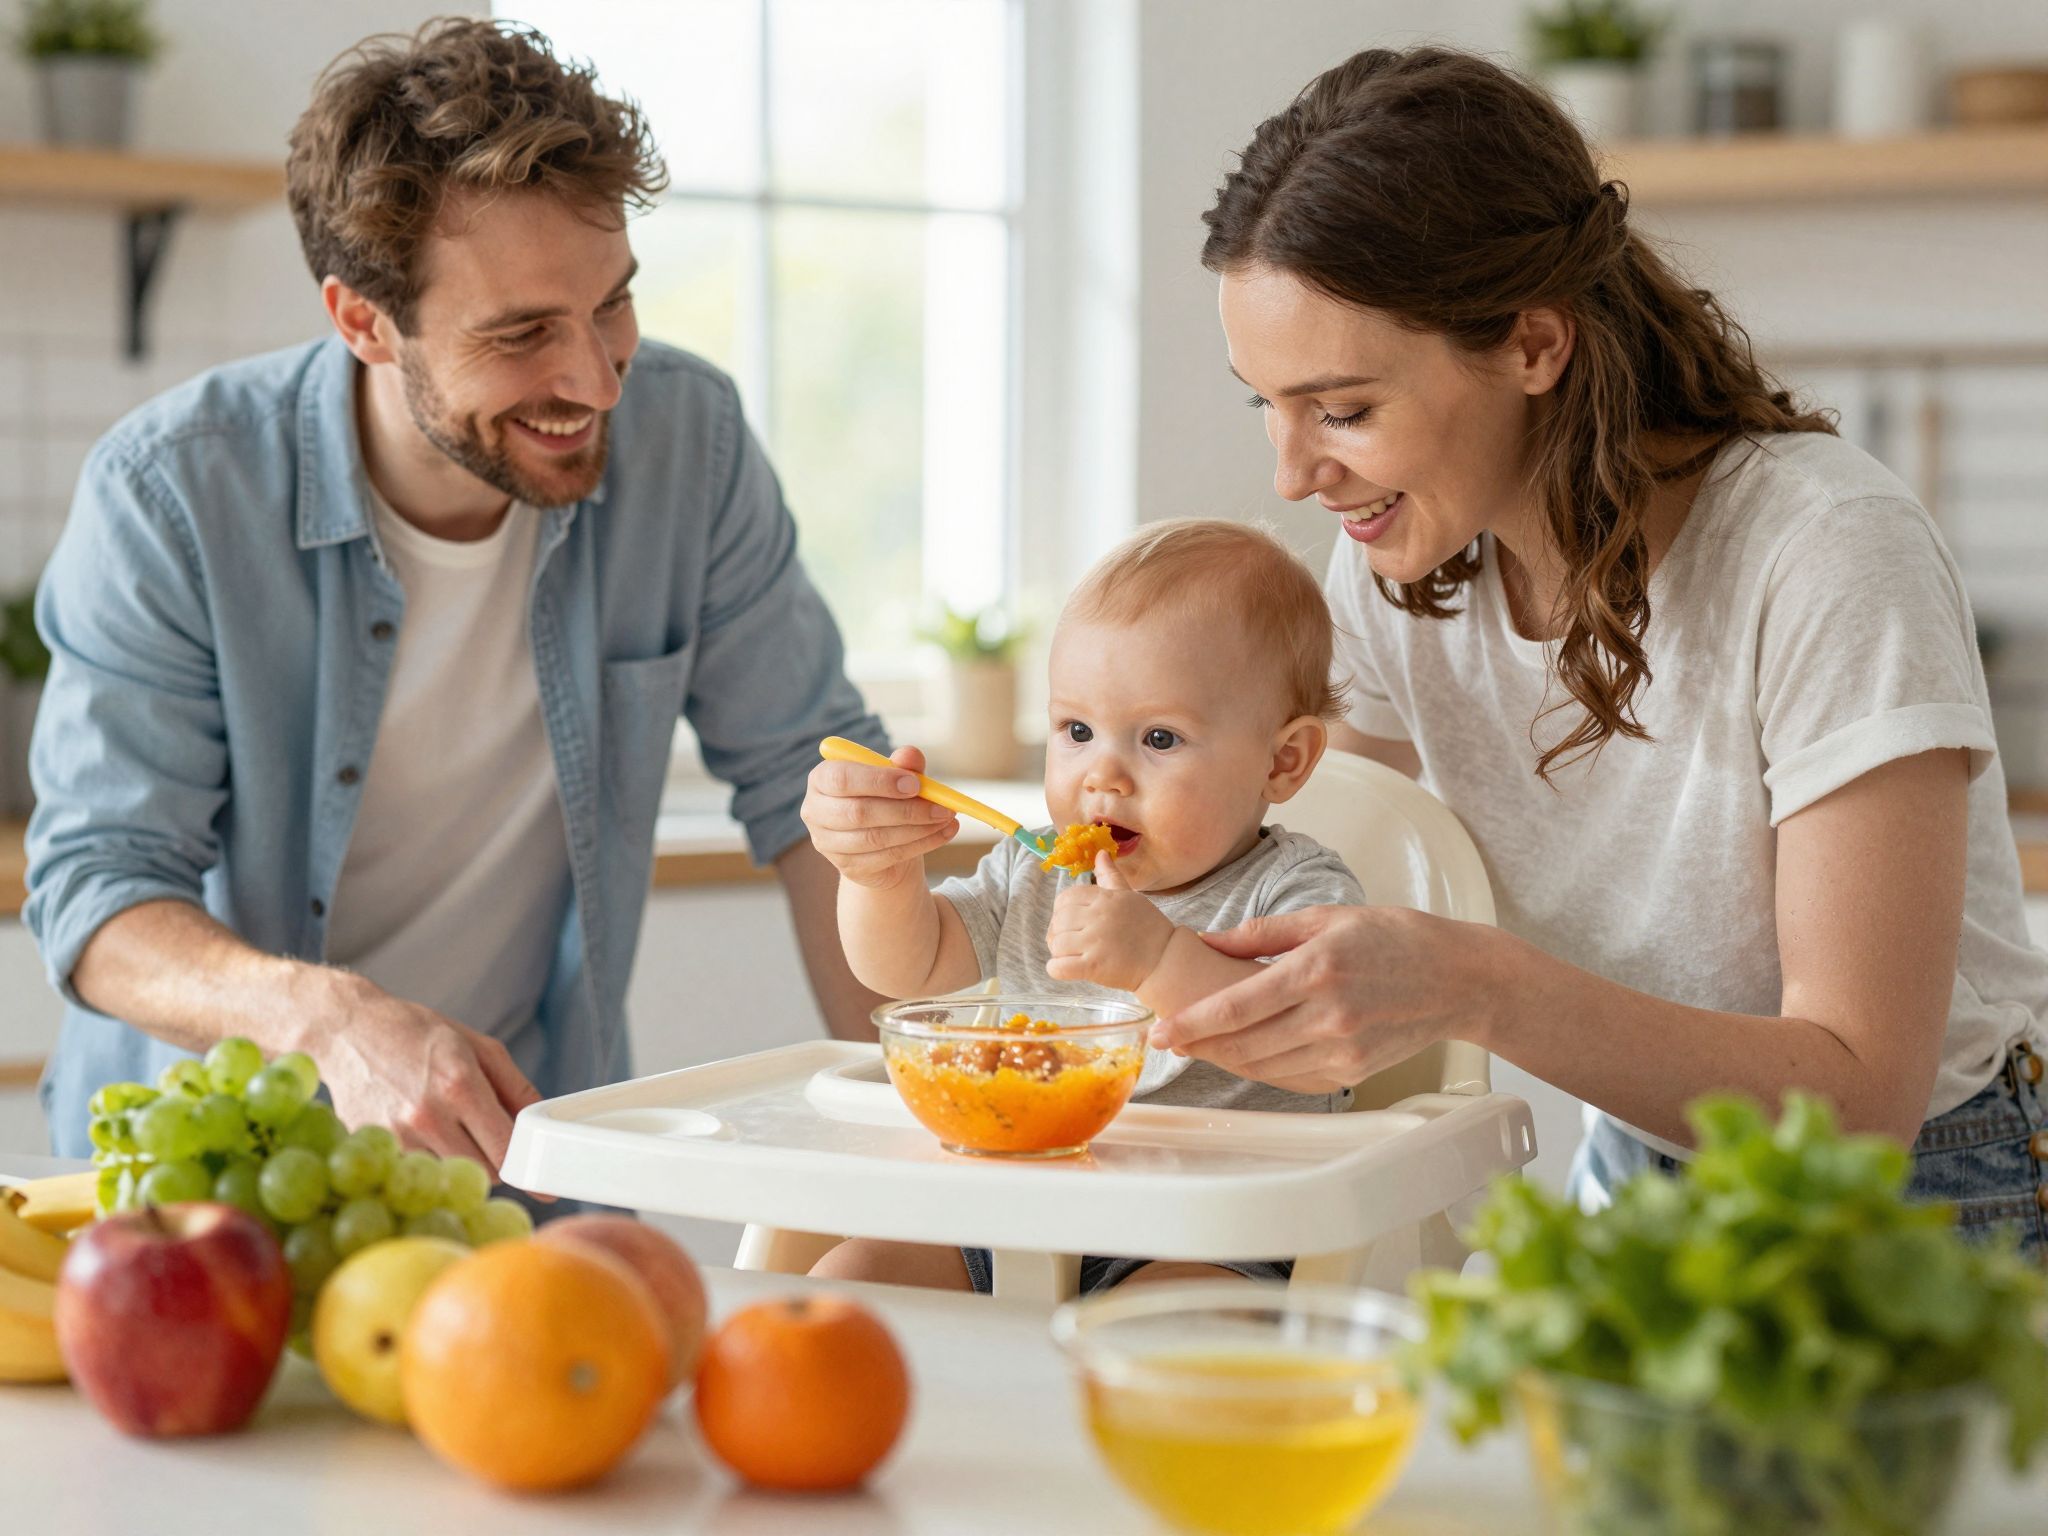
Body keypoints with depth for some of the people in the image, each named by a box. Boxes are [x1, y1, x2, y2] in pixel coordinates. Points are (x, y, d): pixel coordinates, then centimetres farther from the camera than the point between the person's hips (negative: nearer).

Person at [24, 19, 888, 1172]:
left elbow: (808, 773, 3)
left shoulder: (685, 439, -8)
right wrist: (329, 1017, -35)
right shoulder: (171, 494, -15)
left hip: (533, 1155, 2)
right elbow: (97, 891, -15)